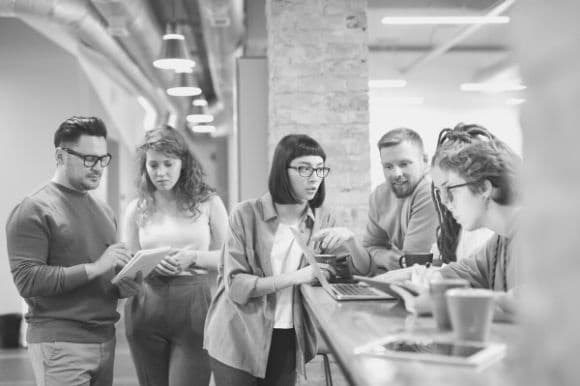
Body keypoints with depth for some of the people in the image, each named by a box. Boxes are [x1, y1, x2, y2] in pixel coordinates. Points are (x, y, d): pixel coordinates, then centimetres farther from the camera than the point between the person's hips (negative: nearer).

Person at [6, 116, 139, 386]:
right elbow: (26, 280, -17)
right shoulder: (33, 210, -7)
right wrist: (94, 268, -21)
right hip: (60, 343, -7)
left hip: (105, 339, 7)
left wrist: (123, 286, 1)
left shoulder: (104, 211, 15)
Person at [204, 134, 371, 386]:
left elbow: (364, 272, 1)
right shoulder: (246, 215, -10)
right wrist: (295, 277, -24)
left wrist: (348, 241, -18)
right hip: (238, 339, -4)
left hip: (289, 340, 4)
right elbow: (236, 285, -17)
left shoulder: (322, 219, 3)